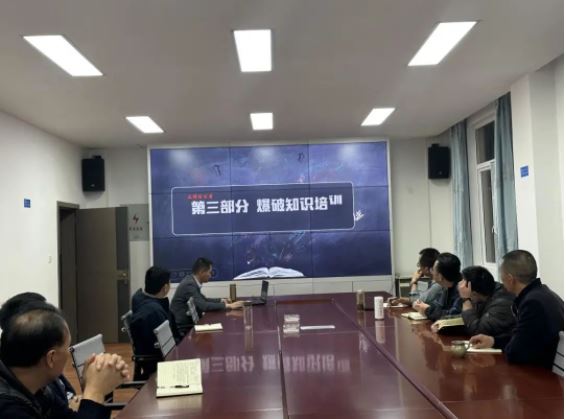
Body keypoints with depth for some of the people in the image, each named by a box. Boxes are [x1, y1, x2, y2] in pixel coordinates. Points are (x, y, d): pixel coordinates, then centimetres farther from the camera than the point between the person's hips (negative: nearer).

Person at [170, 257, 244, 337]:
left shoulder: (191, 281, 7)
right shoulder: (189, 284, -21)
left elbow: (203, 300, 21)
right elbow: (203, 306, -29)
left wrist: (221, 300, 11)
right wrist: (228, 306, -25)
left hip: (190, 323, 9)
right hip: (184, 330, -9)